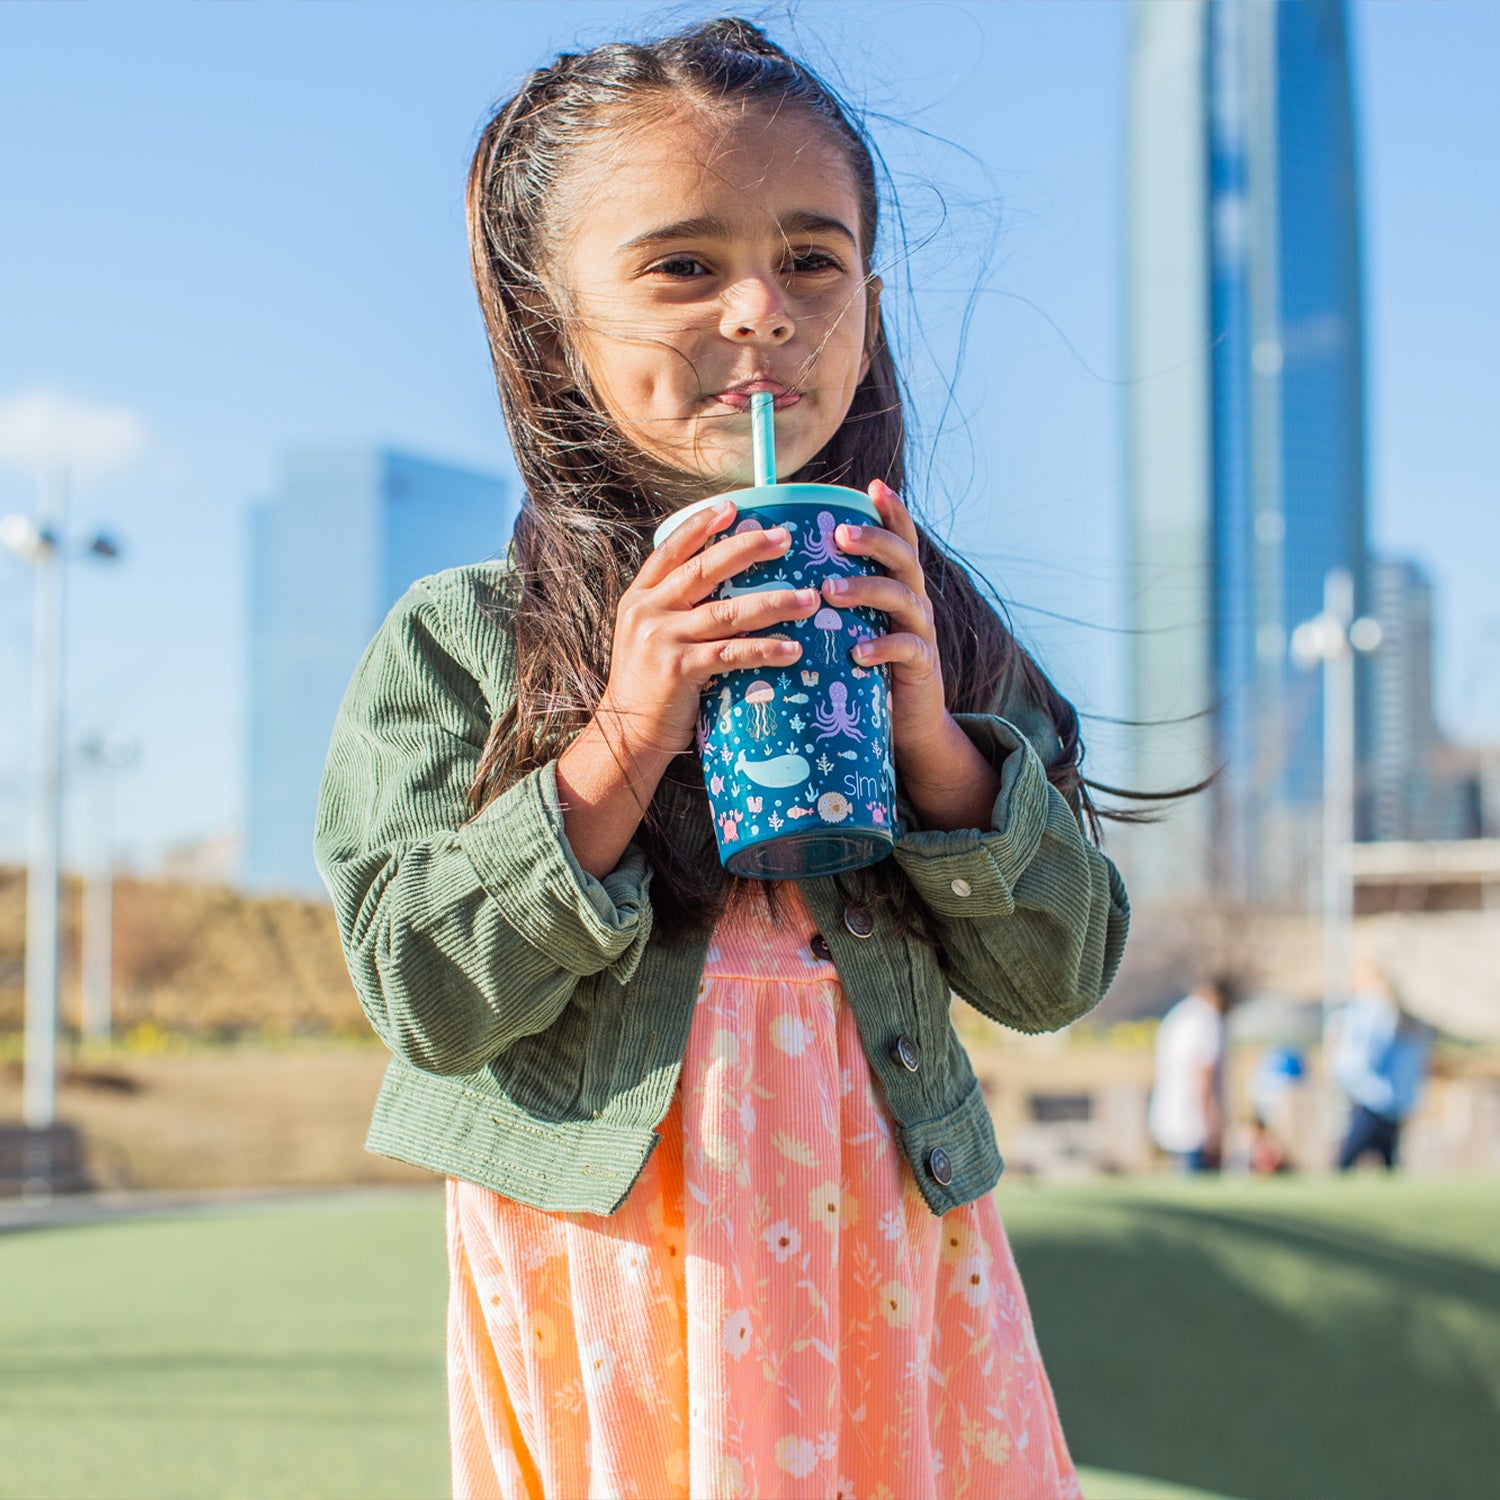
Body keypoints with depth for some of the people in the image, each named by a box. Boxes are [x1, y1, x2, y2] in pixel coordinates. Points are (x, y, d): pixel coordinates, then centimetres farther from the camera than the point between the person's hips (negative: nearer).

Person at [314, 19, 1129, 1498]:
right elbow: (426, 996, -9)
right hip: (602, 1280, -2)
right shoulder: (456, 639, -2)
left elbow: (1056, 974, 3)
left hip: (896, 1277, 3)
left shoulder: (924, 617, 5)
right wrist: (620, 746, -18)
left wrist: (931, 735, -11)